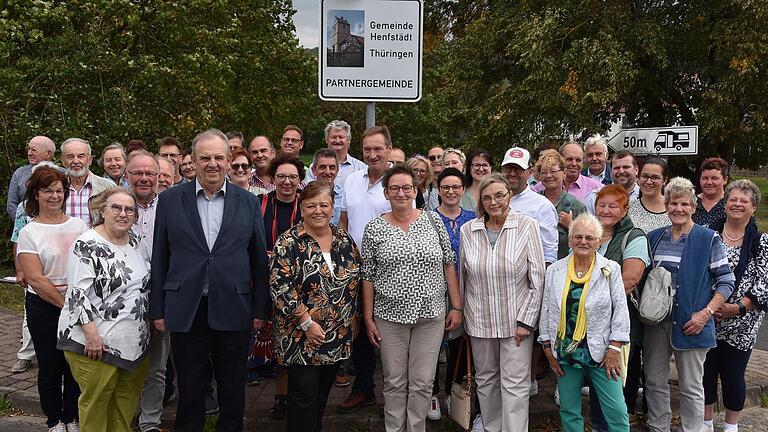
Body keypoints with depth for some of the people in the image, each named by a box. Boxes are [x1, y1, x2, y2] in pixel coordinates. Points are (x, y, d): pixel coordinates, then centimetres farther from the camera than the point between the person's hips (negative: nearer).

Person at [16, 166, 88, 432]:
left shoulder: (78, 225, 4)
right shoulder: (29, 232, -5)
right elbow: (36, 280, -11)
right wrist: (66, 305, -14)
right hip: (44, 308, -2)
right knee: (50, 366, 10)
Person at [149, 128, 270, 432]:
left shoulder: (248, 202, 3)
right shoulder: (170, 200, 2)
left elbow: (259, 260, 4)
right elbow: (159, 258, 4)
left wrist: (261, 309, 2)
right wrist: (157, 310, 2)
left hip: (233, 312, 0)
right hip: (186, 312, 0)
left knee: (232, 390, 12)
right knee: (189, 389, 11)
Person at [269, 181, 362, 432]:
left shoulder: (344, 239, 6)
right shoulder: (289, 242, -11)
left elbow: (355, 280, 14)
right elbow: (279, 287, -17)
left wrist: (351, 317, 9)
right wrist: (307, 322, -19)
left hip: (339, 337, 5)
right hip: (302, 336, -5)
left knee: (322, 394, 15)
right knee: (304, 396, -1)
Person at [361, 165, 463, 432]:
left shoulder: (432, 220, 1)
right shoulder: (374, 229, -2)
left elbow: (448, 265, 4)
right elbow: (368, 277, 2)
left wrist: (456, 307, 1)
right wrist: (368, 319, 0)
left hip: (431, 316, 1)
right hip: (390, 316, 0)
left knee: (422, 383, 7)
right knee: (394, 383, 10)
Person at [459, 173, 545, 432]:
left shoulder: (527, 226, -8)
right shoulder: (468, 230, 0)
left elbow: (538, 278, -7)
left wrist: (526, 321, -9)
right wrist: (462, 314, 12)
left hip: (515, 320, -3)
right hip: (480, 320, 3)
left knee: (515, 384, -1)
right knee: (486, 380, 15)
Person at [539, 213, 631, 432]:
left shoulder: (610, 270, -2)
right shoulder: (555, 270, 4)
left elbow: (620, 311, -3)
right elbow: (546, 311, 7)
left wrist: (614, 349, -8)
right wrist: (548, 349, 4)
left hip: (600, 352, -2)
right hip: (564, 352, 2)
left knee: (617, 411, -3)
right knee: (569, 411, 11)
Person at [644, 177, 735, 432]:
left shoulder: (708, 239, -4)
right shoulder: (654, 237, 8)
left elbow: (726, 281, -4)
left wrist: (706, 313, -13)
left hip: (690, 323, -4)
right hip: (656, 321, 4)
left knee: (691, 387, 4)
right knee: (654, 381, 12)